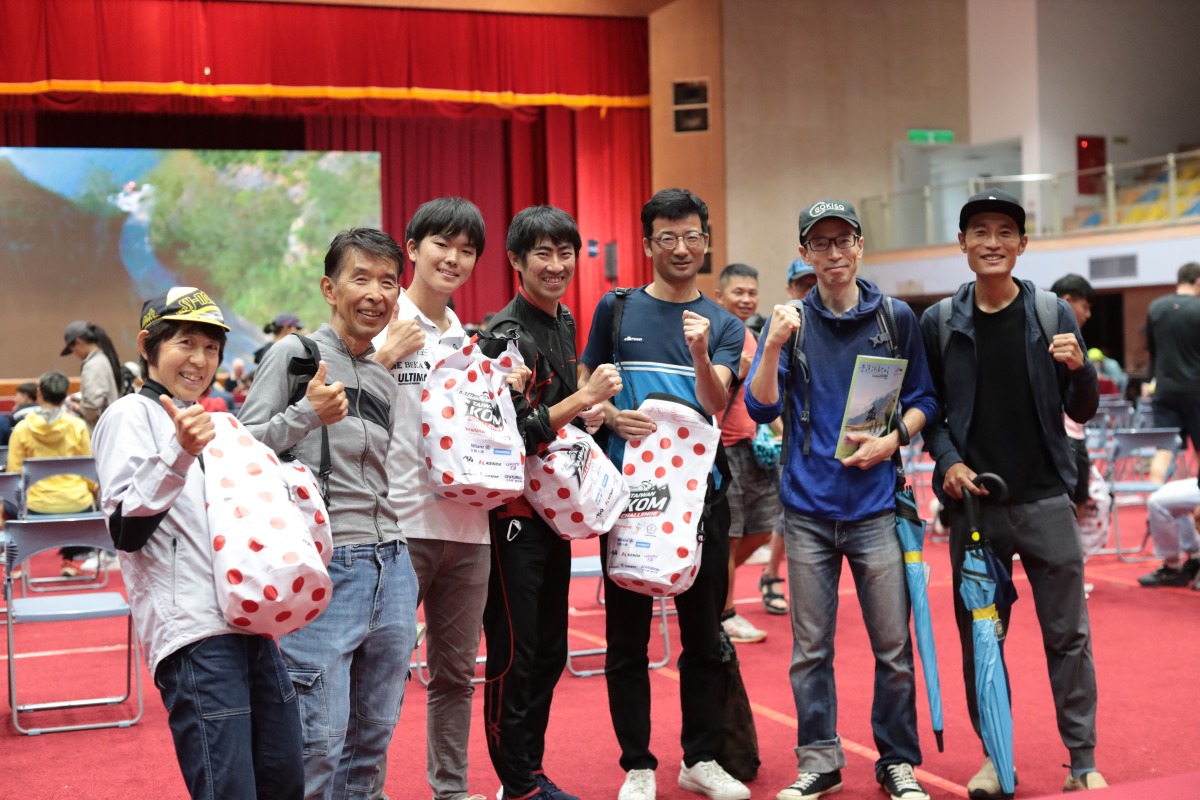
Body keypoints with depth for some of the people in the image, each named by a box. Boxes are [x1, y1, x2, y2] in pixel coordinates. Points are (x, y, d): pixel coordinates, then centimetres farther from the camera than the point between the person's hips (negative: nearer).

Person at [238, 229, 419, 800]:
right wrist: (307, 414, -21)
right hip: (324, 565, -6)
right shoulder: (294, 354, -3)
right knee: (319, 738, -6)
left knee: (373, 733, 14)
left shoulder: (390, 376, 15)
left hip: (391, 565, 7)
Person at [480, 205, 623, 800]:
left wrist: (588, 418, 4)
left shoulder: (564, 323, 12)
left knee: (550, 651, 15)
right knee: (514, 655, 0)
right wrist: (582, 399, -24)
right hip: (512, 511, -9)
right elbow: (509, 435, -21)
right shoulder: (505, 333, -15)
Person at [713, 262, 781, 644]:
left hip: (754, 448, 8)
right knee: (728, 536, 1)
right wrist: (735, 372, -27)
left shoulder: (750, 337, 14)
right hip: (724, 448, -8)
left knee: (760, 531, 12)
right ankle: (726, 616, 13)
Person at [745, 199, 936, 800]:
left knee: (893, 645, 4)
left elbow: (923, 400, 10)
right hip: (808, 507, 0)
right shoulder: (791, 321, 3)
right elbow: (760, 408, -4)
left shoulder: (896, 318, 4)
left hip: (875, 504, 0)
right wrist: (773, 347, -19)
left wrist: (892, 439, -8)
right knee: (810, 648, 7)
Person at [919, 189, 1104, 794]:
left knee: (1067, 634, 4)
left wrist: (1078, 369, -16)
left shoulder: (1052, 314, 2)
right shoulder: (940, 323, 3)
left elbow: (1082, 413, 4)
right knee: (979, 636, 8)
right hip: (973, 502, 1)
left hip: (1045, 500, -1)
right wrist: (947, 460, -9)